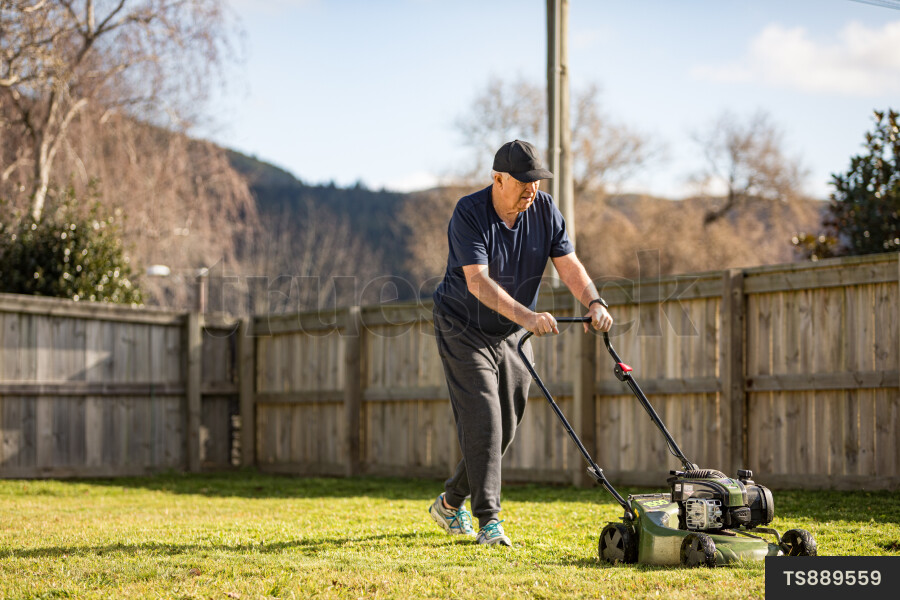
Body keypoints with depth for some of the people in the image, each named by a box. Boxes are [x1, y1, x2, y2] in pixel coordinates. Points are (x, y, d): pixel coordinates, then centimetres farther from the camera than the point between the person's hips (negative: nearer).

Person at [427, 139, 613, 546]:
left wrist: (594, 303, -32)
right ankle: (488, 521, -13)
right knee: (482, 421, -16)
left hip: (512, 334, 6)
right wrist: (526, 316, -46)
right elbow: (477, 281, -33)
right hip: (464, 330, -6)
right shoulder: (469, 214, -22)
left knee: (504, 428, 9)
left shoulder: (544, 210, -6)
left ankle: (451, 503, 27)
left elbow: (568, 265, -12)